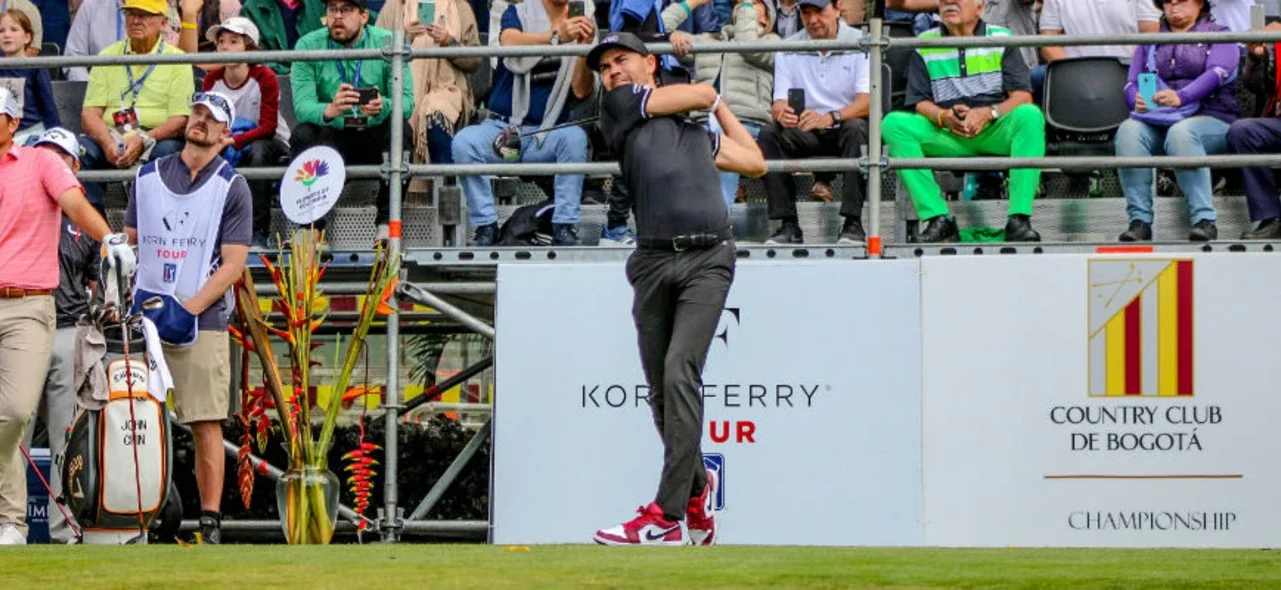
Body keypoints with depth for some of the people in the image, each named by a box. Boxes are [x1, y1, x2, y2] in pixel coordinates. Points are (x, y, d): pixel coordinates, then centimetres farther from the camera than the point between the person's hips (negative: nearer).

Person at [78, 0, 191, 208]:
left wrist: (143, 140, -19)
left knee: (169, 150, -35)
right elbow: (90, 112, 7)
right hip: (110, 137, 2)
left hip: (158, 137, -2)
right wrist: (107, 143, -15)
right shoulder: (108, 56, 16)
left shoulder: (176, 60, 8)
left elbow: (180, 120, -2)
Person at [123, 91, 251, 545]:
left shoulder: (232, 187, 3)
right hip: (143, 319, 3)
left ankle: (210, 522, -4)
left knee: (206, 424, -6)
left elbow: (233, 265, -3)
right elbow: (127, 244, 19)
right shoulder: (148, 177, 15)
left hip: (202, 322, -3)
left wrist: (188, 309, -14)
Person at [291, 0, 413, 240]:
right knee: (302, 134, -29)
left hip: (375, 138, 0)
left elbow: (406, 101, -15)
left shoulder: (387, 43, -8)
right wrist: (329, 110, -42)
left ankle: (387, 222, -23)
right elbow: (302, 105, -18)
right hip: (332, 138, 0)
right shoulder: (308, 45, -7)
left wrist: (383, 107, -40)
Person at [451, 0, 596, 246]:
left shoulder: (579, 23, 8)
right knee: (464, 142, -29)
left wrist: (584, 47, -21)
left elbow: (581, 91, -5)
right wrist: (557, 36, -37)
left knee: (575, 137, -30)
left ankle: (564, 227, -25)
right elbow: (510, 43, -23)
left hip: (547, 135, 1)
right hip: (502, 127, -1)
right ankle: (485, 225, -19)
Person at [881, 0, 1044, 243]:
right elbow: (919, 102, 5)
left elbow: (1023, 97, -2)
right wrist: (943, 117, -17)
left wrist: (988, 114, -20)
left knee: (1030, 115, -32)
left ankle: (1019, 219, -35)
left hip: (996, 133, -1)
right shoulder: (925, 44, 12)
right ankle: (938, 219, -28)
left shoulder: (1000, 38, 8)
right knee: (894, 123, -22)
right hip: (947, 138, 2)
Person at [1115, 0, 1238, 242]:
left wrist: (1182, 97, -28)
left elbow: (1217, 73, -9)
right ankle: (1139, 220, -36)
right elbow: (1132, 83, 14)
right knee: (1129, 130, -30)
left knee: (1180, 132, -39)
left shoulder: (1218, 34, 11)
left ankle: (1204, 219, -44)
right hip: (1158, 120, 3)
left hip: (1210, 118, -3)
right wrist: (1137, 100, -13)